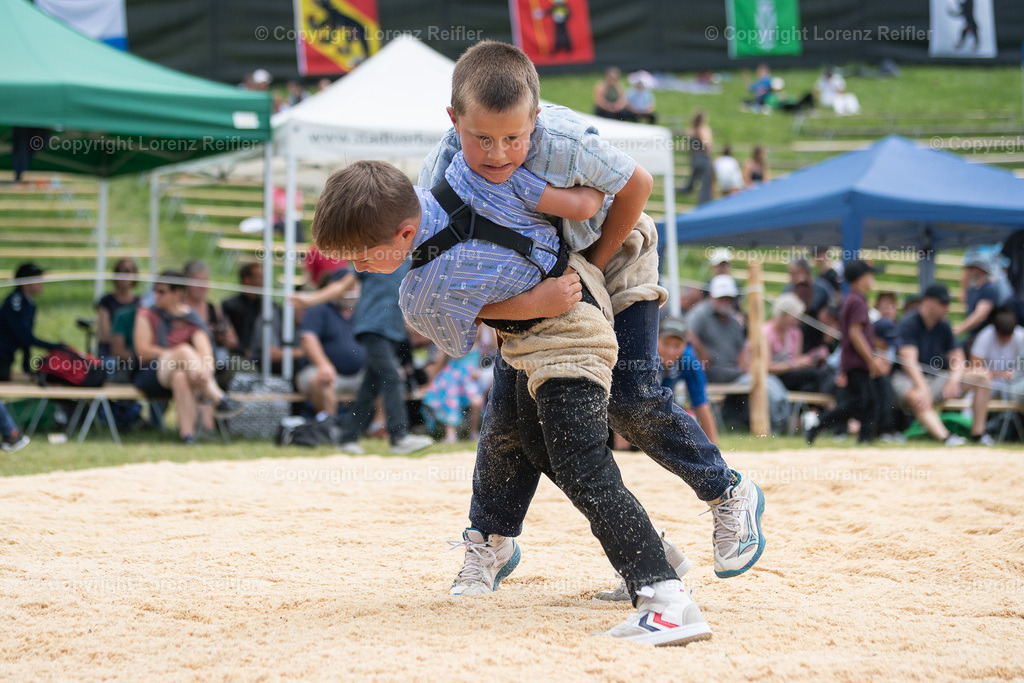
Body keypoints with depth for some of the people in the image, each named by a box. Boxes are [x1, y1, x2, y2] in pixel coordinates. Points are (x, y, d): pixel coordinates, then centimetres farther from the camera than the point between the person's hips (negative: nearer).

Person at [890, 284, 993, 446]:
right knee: (919, 400, -42)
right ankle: (946, 437, -59)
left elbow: (957, 357, 4)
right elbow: (908, 359, -25)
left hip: (936, 378, 7)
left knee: (982, 376, -8)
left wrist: (954, 380, -19)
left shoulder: (944, 327, 7)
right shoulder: (909, 323, -13)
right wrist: (922, 388, -40)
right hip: (907, 379, -7)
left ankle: (977, 432, -13)